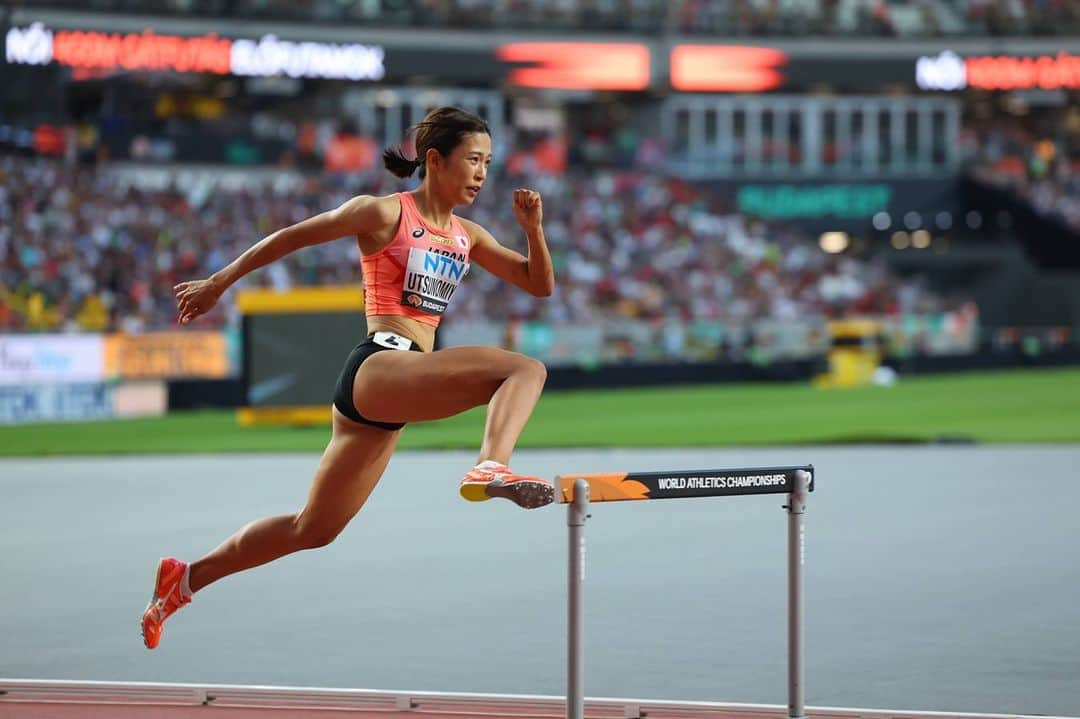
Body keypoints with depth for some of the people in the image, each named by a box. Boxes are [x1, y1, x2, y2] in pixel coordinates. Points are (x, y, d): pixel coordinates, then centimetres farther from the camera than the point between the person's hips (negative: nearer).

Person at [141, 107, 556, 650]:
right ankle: (491, 468, -50)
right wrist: (218, 283, 9)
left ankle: (186, 578, 25)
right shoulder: (385, 213, -1)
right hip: (379, 366, -8)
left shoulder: (467, 237, 19)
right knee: (525, 370, -26)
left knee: (314, 530, 15)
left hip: (395, 397, 8)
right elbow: (290, 238, 6)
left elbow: (540, 284, 20)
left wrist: (533, 228, 2)